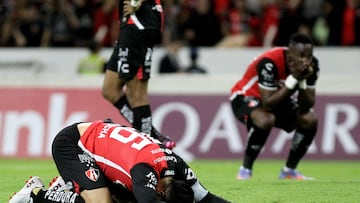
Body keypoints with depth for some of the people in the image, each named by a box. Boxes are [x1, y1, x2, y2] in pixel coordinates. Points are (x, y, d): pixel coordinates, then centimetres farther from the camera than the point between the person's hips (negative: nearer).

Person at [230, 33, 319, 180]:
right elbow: (268, 104, -37)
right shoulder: (270, 63, -36)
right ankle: (245, 170, -19)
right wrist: (293, 79, -40)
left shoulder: (311, 65, -17)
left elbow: (307, 106, -18)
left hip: (279, 97, 7)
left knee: (310, 120, -12)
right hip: (245, 96, -7)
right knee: (265, 120, -37)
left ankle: (289, 170, 4)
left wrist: (303, 81, -35)